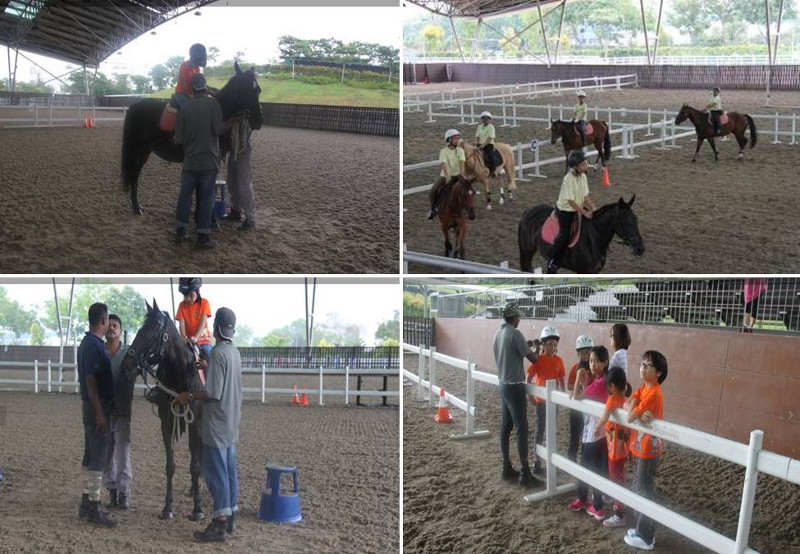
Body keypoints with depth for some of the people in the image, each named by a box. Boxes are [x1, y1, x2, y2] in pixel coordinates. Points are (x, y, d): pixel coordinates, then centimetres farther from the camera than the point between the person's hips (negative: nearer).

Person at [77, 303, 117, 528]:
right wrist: (99, 413, -23)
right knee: (98, 457, -6)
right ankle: (94, 508, -2)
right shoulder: (94, 345, -18)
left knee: (91, 455, 14)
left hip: (94, 406, 10)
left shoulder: (88, 343, 12)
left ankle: (87, 503, 21)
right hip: (98, 407, -10)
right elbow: (90, 380, -22)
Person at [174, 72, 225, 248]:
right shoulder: (213, 104, -9)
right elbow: (218, 129, -16)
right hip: (209, 161, -3)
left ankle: (181, 230, 19)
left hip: (189, 161, 3)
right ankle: (203, 236, 2)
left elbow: (178, 138, 0)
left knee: (185, 195, 14)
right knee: (205, 198, 2)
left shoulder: (186, 108, 1)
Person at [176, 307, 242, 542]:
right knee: (229, 469, 14)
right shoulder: (235, 352, 9)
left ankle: (220, 523, -3)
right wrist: (208, 366, 22)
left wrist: (189, 396, -10)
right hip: (232, 422, 9)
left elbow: (213, 393, -22)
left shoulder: (218, 353, -19)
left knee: (216, 471, -5)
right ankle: (231, 517, 21)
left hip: (217, 423, -9)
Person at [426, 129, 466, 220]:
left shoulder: (460, 150, -3)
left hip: (457, 175, 2)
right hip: (445, 176, -2)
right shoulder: (444, 151, -11)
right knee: (433, 191, -19)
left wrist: (462, 175, -31)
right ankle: (432, 209, 3)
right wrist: (447, 177, -37)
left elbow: (462, 163, -15)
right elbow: (444, 164, -23)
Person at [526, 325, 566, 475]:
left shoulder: (558, 361, 0)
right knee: (540, 430, 1)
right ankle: (537, 460, 5)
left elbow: (561, 380, 7)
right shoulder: (538, 360, -9)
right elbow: (529, 379, -6)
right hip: (541, 400, -3)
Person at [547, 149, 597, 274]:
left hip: (578, 209, 8)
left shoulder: (583, 176, -3)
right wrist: (585, 212, -27)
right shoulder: (569, 179, -26)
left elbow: (585, 196, 4)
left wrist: (593, 208, -11)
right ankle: (552, 262, 9)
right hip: (565, 211, -8)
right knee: (565, 236, -7)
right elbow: (570, 201, -27)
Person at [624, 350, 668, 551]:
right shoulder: (643, 388, 6)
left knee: (644, 491, -1)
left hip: (648, 448, -9)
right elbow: (626, 404, -1)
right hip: (640, 446, 9)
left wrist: (634, 409, -7)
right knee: (639, 488, 18)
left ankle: (645, 538, 8)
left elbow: (630, 417, -26)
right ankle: (642, 529, 29)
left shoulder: (653, 393, -23)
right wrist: (638, 413, -19)